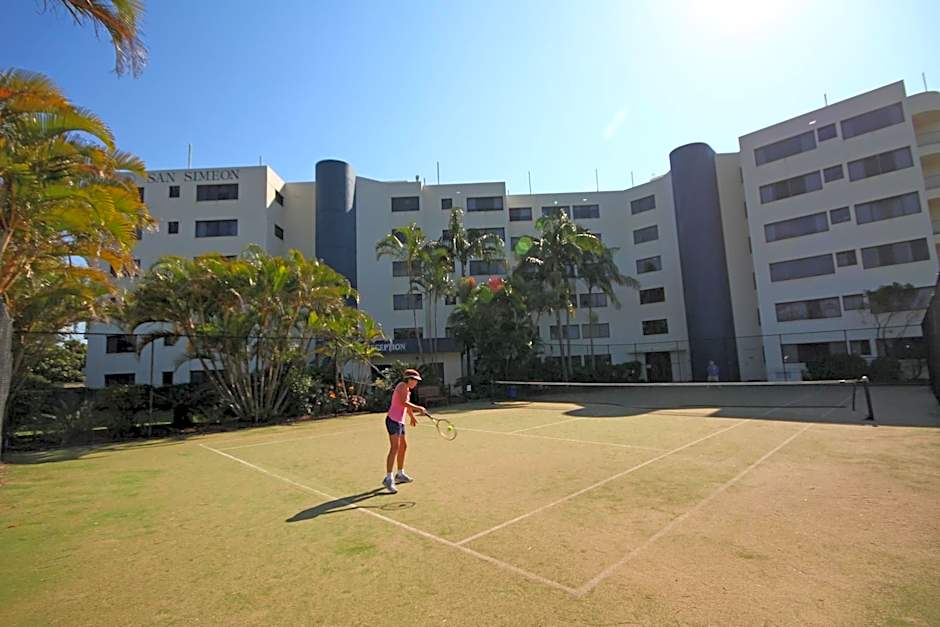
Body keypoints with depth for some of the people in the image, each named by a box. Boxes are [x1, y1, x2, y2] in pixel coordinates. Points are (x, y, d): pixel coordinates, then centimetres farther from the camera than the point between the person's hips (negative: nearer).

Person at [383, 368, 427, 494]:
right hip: (393, 420, -10)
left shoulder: (407, 389, 17)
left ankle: (400, 475, 32)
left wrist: (412, 417, 45)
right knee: (395, 448, -17)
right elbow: (403, 402, -27)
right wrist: (418, 408, -26)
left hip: (399, 422, 10)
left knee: (403, 447, 18)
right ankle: (388, 479, -17)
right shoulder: (402, 386, -11)